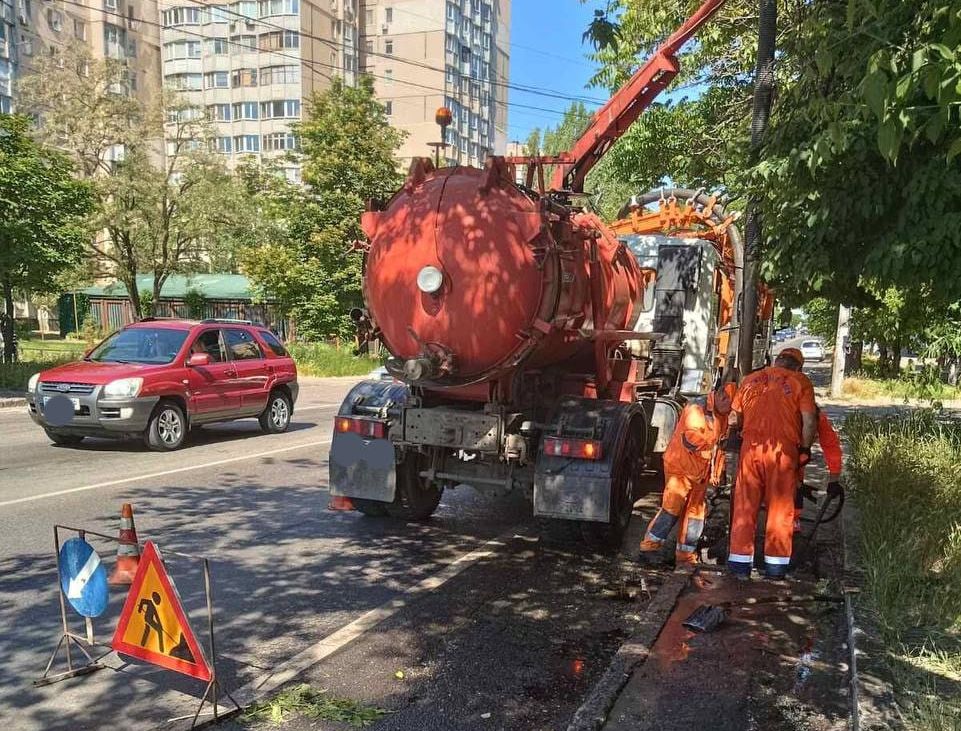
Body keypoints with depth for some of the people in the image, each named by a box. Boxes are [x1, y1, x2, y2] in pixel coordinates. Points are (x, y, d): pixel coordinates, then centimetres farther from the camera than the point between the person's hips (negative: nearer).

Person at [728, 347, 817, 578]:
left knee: (745, 505, 8)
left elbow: (733, 419, 11)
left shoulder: (750, 379, 14)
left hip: (751, 446, 2)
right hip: (784, 449, -2)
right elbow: (809, 421, -5)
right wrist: (805, 449, 9)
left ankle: (740, 561, 11)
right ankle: (776, 564, 15)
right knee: (780, 507, 9)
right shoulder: (800, 381, 6)